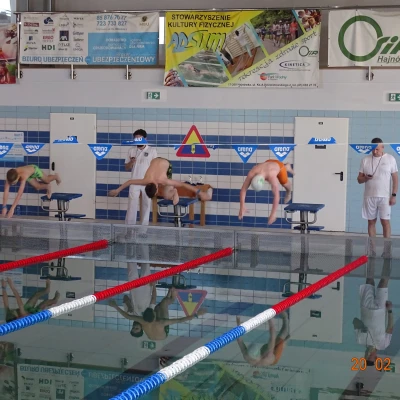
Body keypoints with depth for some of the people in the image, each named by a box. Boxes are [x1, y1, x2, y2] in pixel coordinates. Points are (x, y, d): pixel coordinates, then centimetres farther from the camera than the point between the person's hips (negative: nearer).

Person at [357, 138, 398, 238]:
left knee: (385, 221, -6)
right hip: (369, 196, 3)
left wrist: (394, 195, -6)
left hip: (385, 197, -3)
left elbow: (395, 178, 1)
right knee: (371, 221, 6)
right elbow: (359, 179, 10)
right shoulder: (365, 160, 7)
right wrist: (365, 178, -14)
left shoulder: (390, 159, 1)